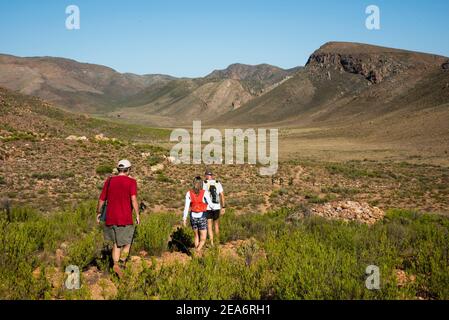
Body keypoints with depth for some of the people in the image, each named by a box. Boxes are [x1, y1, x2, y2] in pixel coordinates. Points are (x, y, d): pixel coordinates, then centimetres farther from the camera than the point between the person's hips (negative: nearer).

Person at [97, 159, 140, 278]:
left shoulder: (109, 181, 6)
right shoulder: (131, 182, -6)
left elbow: (101, 199, 9)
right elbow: (134, 200, -18)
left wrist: (98, 212, 23)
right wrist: (137, 215, -10)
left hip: (111, 218, 4)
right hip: (125, 219, -4)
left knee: (116, 243, 17)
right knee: (127, 242, 14)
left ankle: (116, 264, 2)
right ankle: (121, 261, -7)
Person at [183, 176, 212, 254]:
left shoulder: (189, 193, -6)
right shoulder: (204, 193, -12)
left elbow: (186, 207, -8)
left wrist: (184, 219, -2)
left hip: (193, 217, 3)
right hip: (202, 218, -3)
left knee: (196, 236, 25)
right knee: (203, 240, 4)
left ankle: (198, 253, 31)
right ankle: (197, 252, -21)